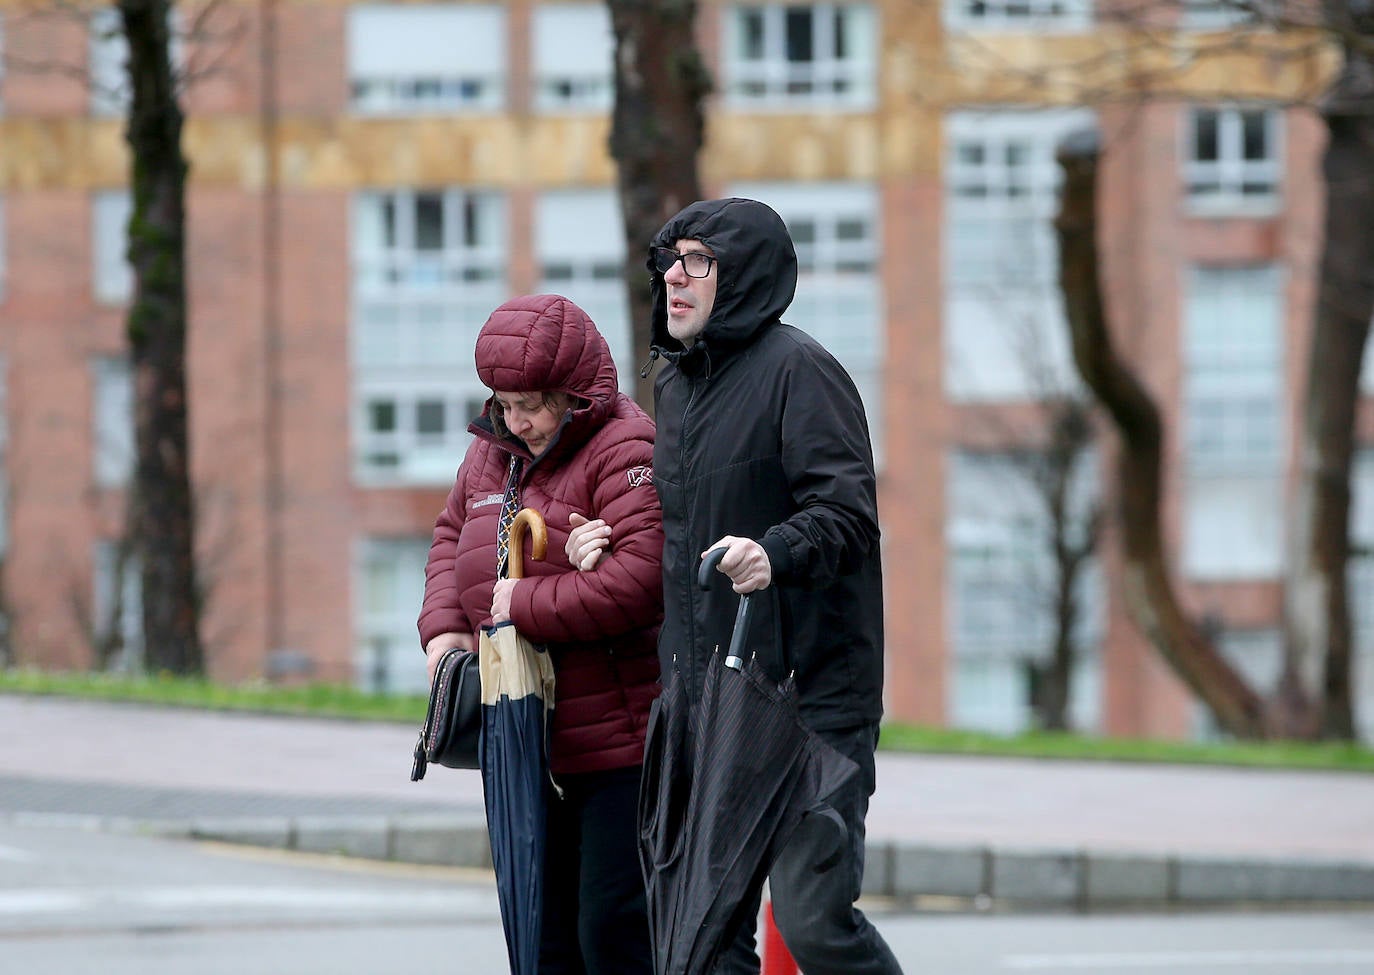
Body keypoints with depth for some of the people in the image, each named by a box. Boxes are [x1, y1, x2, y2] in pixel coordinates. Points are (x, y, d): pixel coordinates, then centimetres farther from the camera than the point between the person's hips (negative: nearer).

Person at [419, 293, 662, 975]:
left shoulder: (624, 452, -13)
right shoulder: (492, 452, 13)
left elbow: (641, 579, -26)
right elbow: (452, 535, 28)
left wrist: (525, 606, -17)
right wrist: (445, 625, 9)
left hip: (620, 748, -8)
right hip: (526, 752, 9)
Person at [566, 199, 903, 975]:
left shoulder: (796, 369, -8)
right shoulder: (677, 384, 18)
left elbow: (847, 508, -17)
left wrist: (775, 553, -35)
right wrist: (609, 548, 8)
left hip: (810, 691, -8)